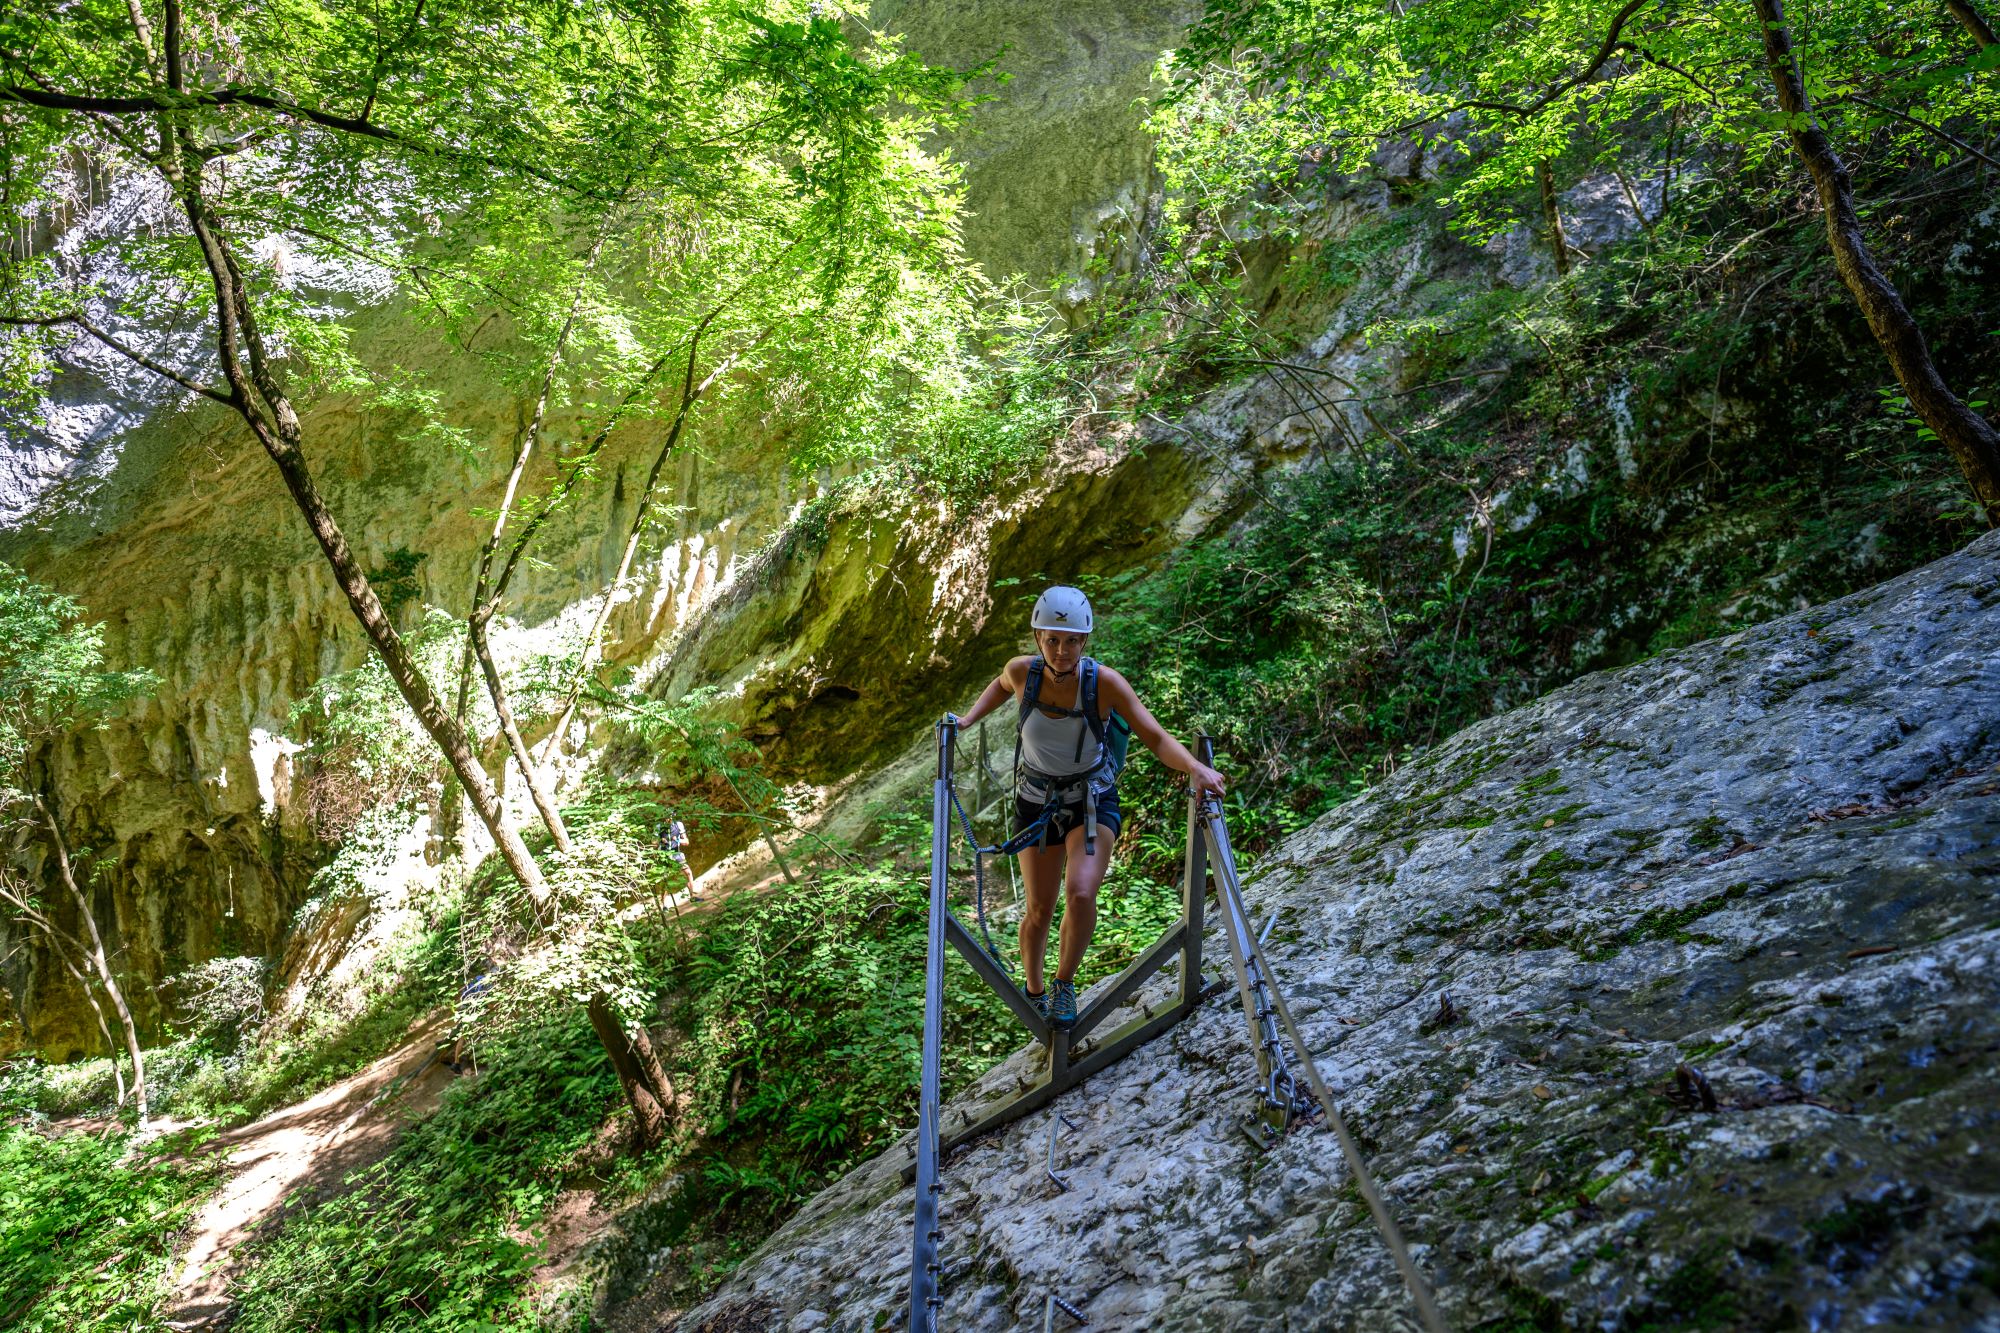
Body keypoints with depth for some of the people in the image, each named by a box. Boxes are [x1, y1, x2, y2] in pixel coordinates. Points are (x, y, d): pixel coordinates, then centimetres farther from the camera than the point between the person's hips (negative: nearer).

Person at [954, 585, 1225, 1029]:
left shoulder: (1104, 682, -24)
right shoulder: (1022, 672, -16)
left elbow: (1157, 739, -25)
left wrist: (1195, 767, -42)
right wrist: (967, 719, -1)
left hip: (1093, 799, -2)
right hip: (1037, 799, 2)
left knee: (1081, 894, -23)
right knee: (1039, 908, 9)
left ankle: (1064, 984, 5)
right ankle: (1034, 992, 38)